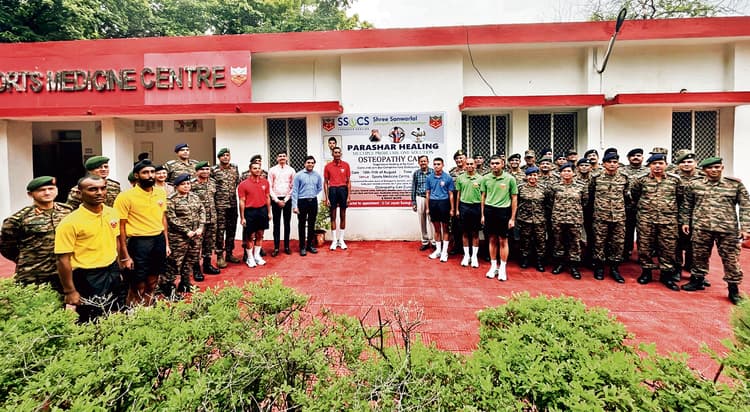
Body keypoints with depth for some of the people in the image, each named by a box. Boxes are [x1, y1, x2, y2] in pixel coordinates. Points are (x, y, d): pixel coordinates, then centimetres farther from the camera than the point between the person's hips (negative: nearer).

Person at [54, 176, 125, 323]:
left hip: (113, 273, 6)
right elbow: (63, 259, -16)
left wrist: (119, 267, 15)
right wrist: (70, 291, -15)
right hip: (88, 278, -6)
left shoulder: (112, 213, 1)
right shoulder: (70, 222, -17)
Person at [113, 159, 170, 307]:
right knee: (137, 289, 4)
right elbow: (120, 227, -10)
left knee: (152, 285, 17)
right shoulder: (125, 197, -11)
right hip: (139, 243, -5)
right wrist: (125, 256, -12)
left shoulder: (161, 193, 6)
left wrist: (166, 243, 12)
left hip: (159, 241, 5)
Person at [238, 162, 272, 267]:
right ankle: (250, 258, 17)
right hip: (250, 211, -4)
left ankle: (257, 256, 26)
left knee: (260, 234, 12)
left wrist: (269, 212, 9)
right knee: (250, 236, 4)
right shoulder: (244, 184, -6)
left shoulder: (265, 182, 4)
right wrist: (242, 217, -8)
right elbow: (242, 201, -6)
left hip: (263, 210, 4)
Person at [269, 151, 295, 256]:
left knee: (287, 223, 7)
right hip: (275, 199, 0)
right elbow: (270, 187, 1)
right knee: (276, 224, 3)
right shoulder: (272, 170, 3)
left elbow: (292, 187, 2)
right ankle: (276, 247, 9)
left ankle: (286, 246, 16)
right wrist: (277, 200, -7)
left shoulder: (291, 170, 4)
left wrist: (285, 200, -6)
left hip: (287, 199, 1)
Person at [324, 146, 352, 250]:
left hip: (343, 190, 0)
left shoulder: (346, 165, 3)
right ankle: (334, 240, 12)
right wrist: (326, 198, -3)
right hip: (332, 190, 0)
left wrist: (348, 196, -2)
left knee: (343, 215, 6)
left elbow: (348, 181, 4)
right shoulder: (328, 166, 3)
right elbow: (325, 183, 4)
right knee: (333, 216, 4)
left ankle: (341, 240, 16)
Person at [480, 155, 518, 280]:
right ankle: (493, 266, 23)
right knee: (492, 240, 10)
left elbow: (514, 199, 0)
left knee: (503, 241, 4)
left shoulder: (510, 178, -4)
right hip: (489, 210, 2)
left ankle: (502, 268, 16)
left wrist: (512, 218, -3)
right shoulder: (486, 178, 4)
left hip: (503, 211, -2)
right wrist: (482, 215, 7)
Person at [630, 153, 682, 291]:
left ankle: (666, 274, 17)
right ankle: (646, 271, 19)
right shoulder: (641, 180, 1)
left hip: (669, 220, 1)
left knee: (668, 248, 4)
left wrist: (672, 208, 14)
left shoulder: (675, 180, 4)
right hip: (645, 219, -1)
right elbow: (634, 195, 13)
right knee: (645, 246, 4)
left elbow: (680, 197, 13)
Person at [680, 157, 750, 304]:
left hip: (728, 229, -1)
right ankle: (697, 280, 27)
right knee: (699, 256, 11)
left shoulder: (736, 184, 2)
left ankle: (734, 288, 20)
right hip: (701, 228, 1)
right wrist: (685, 221, 8)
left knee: (731, 259, 5)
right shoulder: (694, 184, 4)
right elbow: (687, 205, 11)